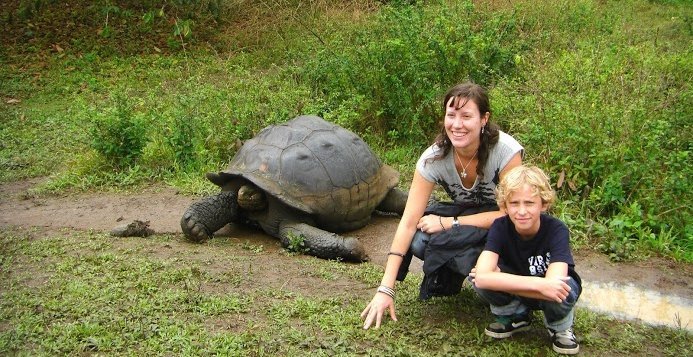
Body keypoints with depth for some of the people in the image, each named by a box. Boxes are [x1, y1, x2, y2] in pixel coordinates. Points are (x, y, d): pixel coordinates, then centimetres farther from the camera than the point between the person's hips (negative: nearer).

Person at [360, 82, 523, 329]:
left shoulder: (506, 150, -28)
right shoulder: (433, 159, -21)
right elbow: (408, 222, -24)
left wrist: (449, 223, -29)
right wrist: (385, 289, -30)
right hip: (464, 219, 3)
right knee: (418, 241, -26)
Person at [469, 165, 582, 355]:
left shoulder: (556, 230, -28)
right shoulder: (500, 227, -23)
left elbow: (553, 283, -42)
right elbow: (482, 277, -38)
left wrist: (499, 280, -35)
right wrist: (539, 284, -48)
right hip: (517, 292, 2)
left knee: (563, 289, -38)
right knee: (476, 276, -27)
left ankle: (560, 328, -2)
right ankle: (516, 316, 2)